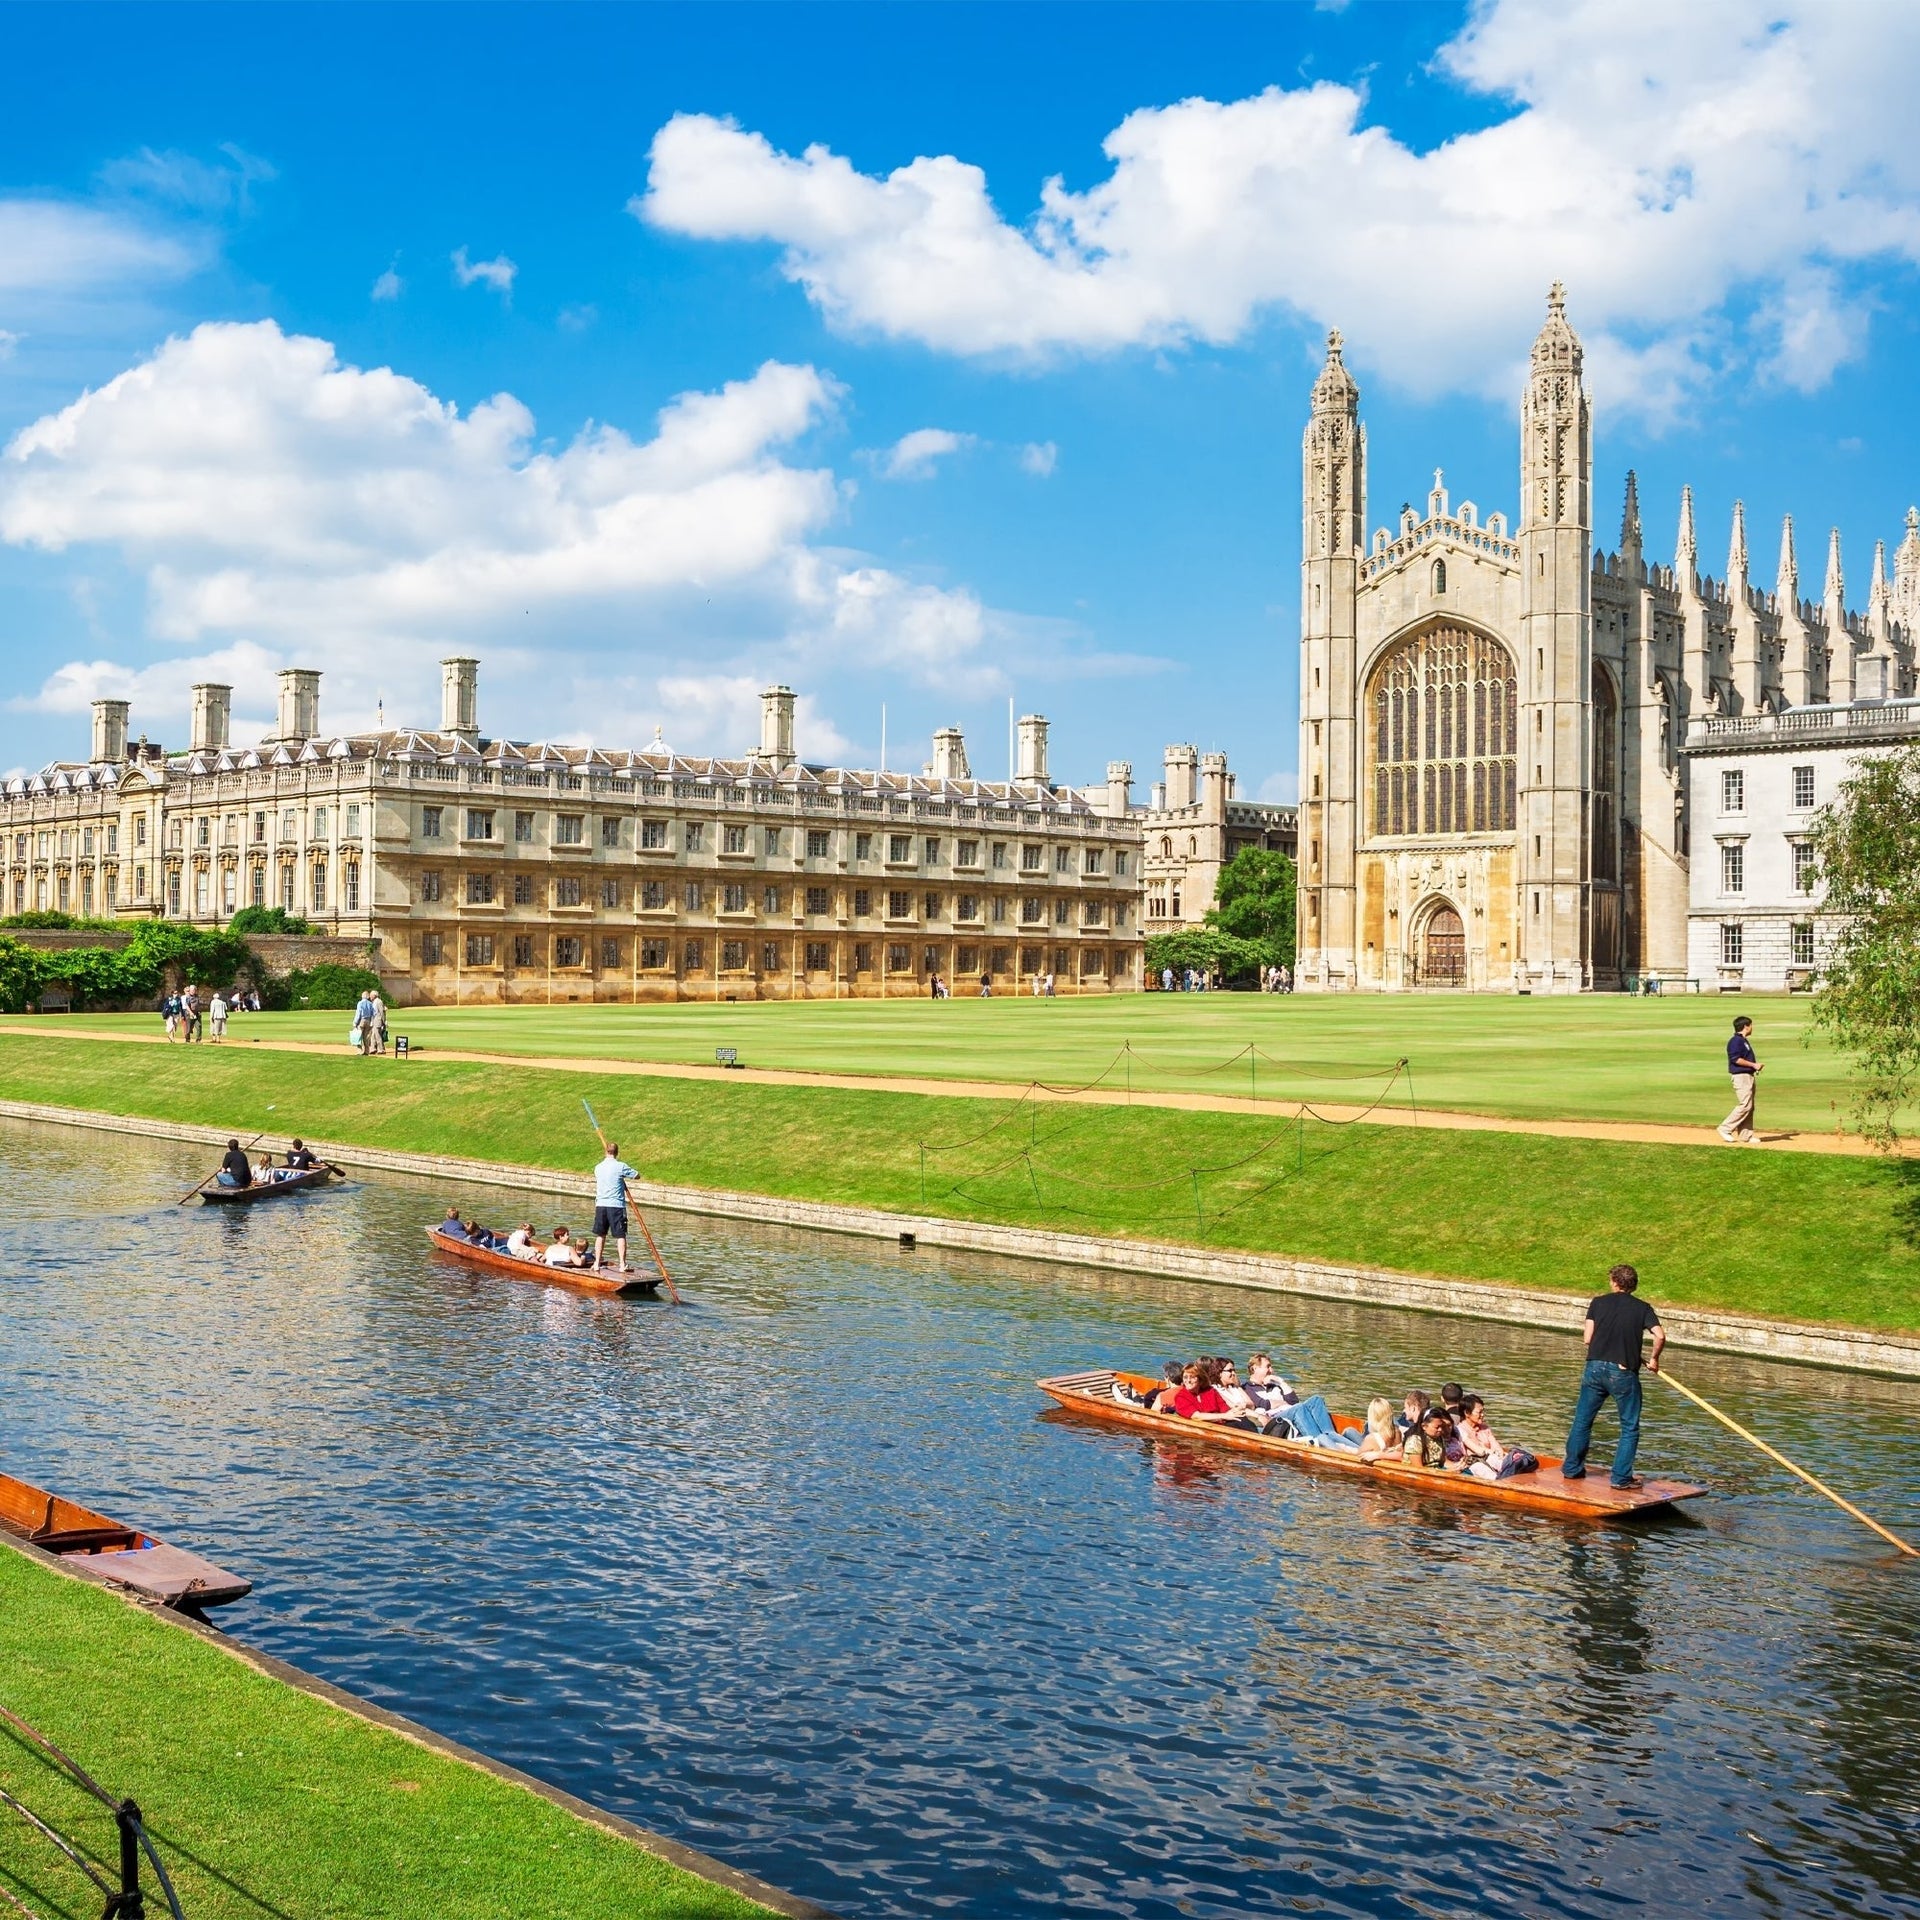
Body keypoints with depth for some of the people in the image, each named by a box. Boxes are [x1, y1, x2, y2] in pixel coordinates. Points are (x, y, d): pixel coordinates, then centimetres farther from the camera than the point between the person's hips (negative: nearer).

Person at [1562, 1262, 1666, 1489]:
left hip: (1595, 1368, 2)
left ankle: (1572, 1468, 24)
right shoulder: (1642, 1308, 3)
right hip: (1624, 1372, -2)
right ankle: (1621, 1477, 6)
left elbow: (1587, 1338, 0)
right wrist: (1653, 1359, 5)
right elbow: (1660, 1336, -10)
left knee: (1582, 1420, 15)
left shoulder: (1598, 1303, 5)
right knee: (1630, 1427, 10)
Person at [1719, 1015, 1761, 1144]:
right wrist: (1753, 1065, -17)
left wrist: (1755, 1066, 9)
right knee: (1745, 1105, -14)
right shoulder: (1736, 1041, -13)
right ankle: (1725, 1129, -9)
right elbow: (1735, 1059, -21)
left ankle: (1745, 1135, 11)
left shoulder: (1744, 1041, 19)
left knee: (1749, 1107, 9)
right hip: (1740, 1076, -10)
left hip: (1749, 1075, 10)